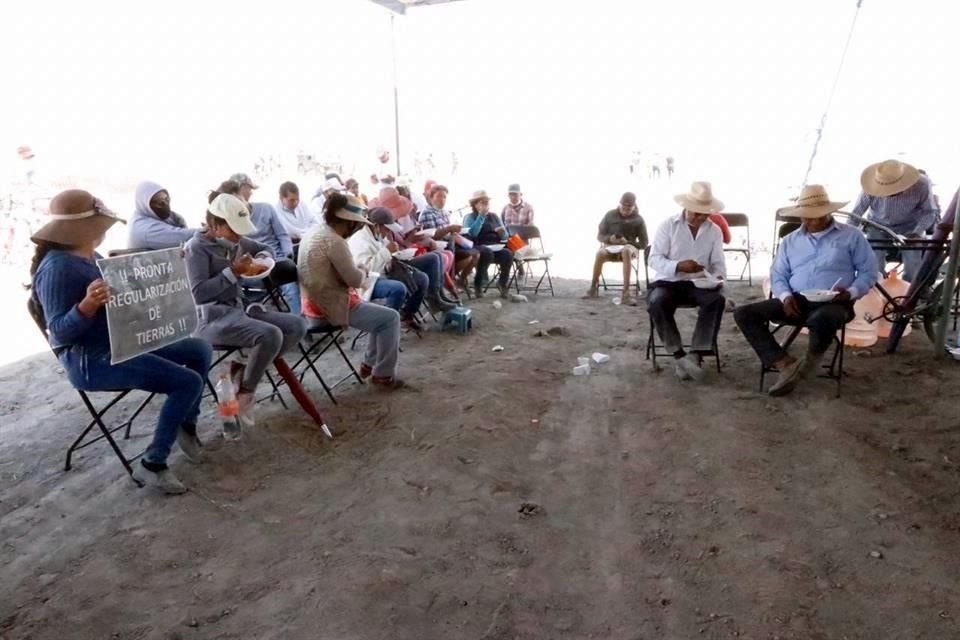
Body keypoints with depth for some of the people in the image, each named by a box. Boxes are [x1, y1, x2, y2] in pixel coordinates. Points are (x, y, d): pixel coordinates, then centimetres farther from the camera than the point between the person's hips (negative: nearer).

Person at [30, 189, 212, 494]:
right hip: (90, 361, -10)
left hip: (121, 342, 10)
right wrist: (88, 304, -40)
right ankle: (151, 464, -7)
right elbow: (59, 330, -23)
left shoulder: (90, 256, 9)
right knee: (188, 382, -19)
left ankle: (187, 425, 22)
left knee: (200, 350, 9)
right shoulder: (57, 267, -19)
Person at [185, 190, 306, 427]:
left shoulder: (236, 241, 11)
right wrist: (233, 272, -20)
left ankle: (243, 370, -2)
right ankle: (245, 392, -8)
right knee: (270, 335, -32)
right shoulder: (197, 248, -10)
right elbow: (198, 293, -21)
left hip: (239, 309, 9)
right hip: (212, 319, -8)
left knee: (297, 325, -6)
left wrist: (264, 257, 6)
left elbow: (265, 249, 30)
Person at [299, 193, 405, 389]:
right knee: (390, 318, -3)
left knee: (380, 314, 22)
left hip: (317, 303, 10)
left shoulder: (314, 232, 8)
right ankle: (384, 375, 6)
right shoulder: (334, 242, -23)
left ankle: (369, 364, 30)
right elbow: (355, 279, -19)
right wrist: (364, 272, 1)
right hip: (331, 307, -10)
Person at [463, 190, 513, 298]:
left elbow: (505, 237, 15)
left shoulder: (494, 216, 21)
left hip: (496, 247, 4)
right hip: (478, 247, -4)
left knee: (508, 254, -29)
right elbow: (472, 234, -15)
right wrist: (481, 216, -12)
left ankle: (503, 283, -6)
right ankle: (478, 284, -20)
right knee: (487, 252, -39)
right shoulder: (469, 217, 7)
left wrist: (503, 232, -9)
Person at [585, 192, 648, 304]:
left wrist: (627, 242, -18)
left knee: (626, 251, -40)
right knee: (600, 253, -35)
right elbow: (599, 235, 7)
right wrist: (609, 239, -15)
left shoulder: (638, 219, 0)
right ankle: (594, 287, -16)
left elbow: (644, 243, 0)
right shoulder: (610, 215, 4)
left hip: (630, 247, -1)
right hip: (610, 247, 1)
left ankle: (626, 291, -44)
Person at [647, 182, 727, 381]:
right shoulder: (668, 225, -2)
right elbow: (654, 259, -7)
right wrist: (678, 266, -23)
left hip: (698, 284, 2)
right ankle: (678, 356, -27)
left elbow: (718, 264, 5)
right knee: (657, 302, -35)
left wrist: (717, 278, -18)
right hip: (668, 282, -2)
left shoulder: (715, 231, 8)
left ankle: (696, 354, -26)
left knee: (717, 299, -29)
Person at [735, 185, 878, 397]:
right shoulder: (790, 240, 18)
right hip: (796, 301, 4)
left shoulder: (851, 236, 9)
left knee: (823, 319, -43)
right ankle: (785, 364, -27)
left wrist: (850, 292, -13)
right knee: (743, 314, -18)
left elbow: (869, 272, 7)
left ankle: (809, 361, -10)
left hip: (834, 303, -4)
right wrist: (785, 296, -6)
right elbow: (778, 274, 16)